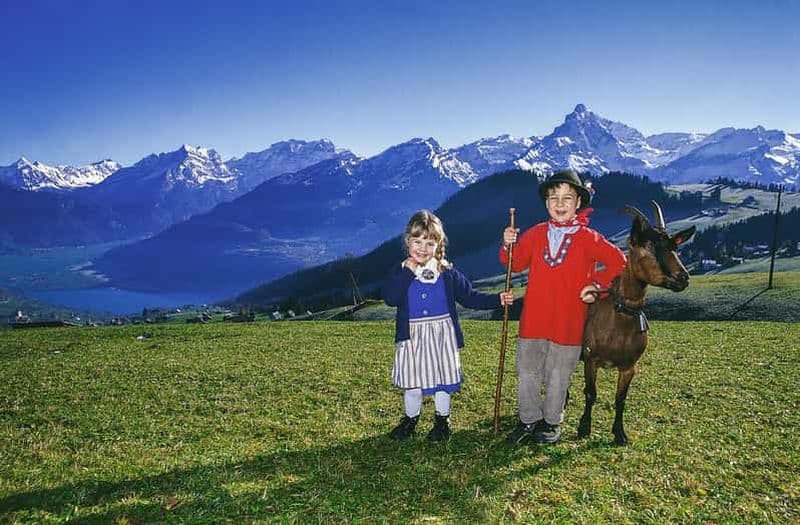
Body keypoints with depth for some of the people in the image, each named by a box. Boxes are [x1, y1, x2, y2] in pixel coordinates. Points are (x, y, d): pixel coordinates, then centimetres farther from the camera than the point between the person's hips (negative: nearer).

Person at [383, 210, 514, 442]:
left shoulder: (448, 273, 0)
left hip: (442, 335, 1)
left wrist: (498, 299, -6)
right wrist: (408, 271, -21)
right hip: (412, 336, 0)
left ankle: (442, 421, 31)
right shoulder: (400, 271, -4)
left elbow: (469, 297, 3)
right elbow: (390, 298, -19)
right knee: (412, 381, 10)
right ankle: (410, 419, 33)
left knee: (443, 379, 11)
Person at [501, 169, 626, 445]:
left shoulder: (588, 238, -4)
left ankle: (552, 422, 29)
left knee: (558, 376, 11)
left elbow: (617, 262, 2)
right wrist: (508, 245, -7)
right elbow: (517, 264, 10)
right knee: (526, 372, 9)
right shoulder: (535, 234, 4)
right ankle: (528, 420, 26)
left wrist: (596, 285, -5)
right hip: (533, 319, 3)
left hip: (568, 321, -2)